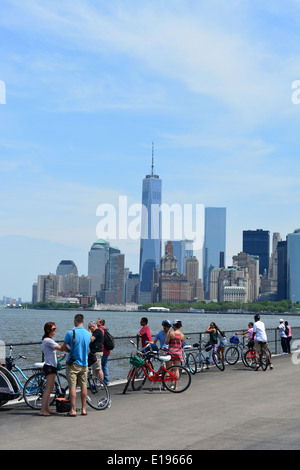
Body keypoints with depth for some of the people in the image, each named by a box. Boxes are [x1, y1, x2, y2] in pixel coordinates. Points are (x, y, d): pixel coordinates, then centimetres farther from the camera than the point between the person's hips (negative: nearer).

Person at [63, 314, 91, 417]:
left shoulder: (70, 333, -13)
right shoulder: (88, 334, 3)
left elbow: (63, 347, -5)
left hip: (73, 363, -4)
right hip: (84, 363, 5)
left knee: (72, 386, -1)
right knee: (83, 386, 10)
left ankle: (73, 410, -2)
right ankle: (83, 409, 15)